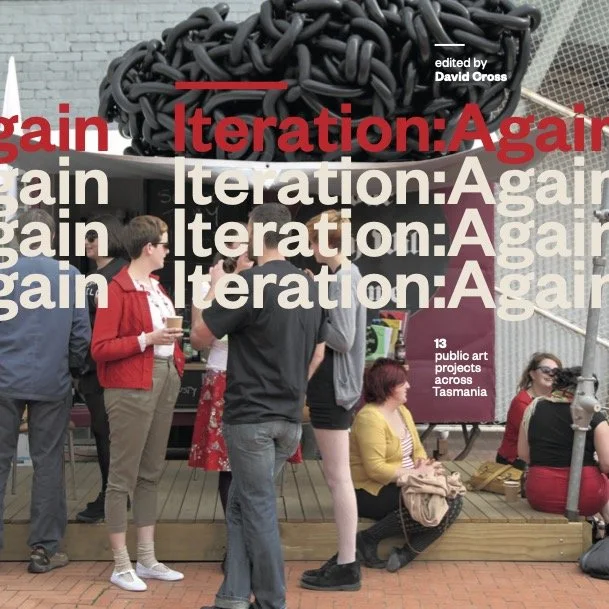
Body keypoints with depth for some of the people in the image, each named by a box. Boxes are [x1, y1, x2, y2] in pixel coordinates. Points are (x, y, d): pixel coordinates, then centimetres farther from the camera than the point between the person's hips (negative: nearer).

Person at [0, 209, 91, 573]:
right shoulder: (70, 275, -2)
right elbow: (81, 334, 0)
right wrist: (73, 369, 16)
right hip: (52, 382, 0)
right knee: (48, 463, 6)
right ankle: (44, 548, 10)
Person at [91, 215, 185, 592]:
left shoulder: (157, 287, 14)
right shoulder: (118, 289, -11)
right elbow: (99, 348, -15)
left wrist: (176, 351, 9)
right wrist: (146, 339, -19)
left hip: (165, 381, 9)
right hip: (131, 387, -9)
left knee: (151, 473, 13)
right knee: (123, 475, 0)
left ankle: (147, 559, 21)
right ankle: (121, 565, 7)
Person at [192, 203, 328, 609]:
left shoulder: (249, 283, -16)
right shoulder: (311, 285, 7)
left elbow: (203, 335, -6)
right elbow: (318, 354, 16)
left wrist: (216, 286, 6)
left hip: (251, 416, -7)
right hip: (290, 417, 7)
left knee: (259, 509, 3)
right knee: (241, 504, 15)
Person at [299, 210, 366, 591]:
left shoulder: (343, 280, -16)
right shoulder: (345, 276, 14)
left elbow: (343, 340, -22)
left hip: (334, 387, -10)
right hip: (333, 384, 10)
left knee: (338, 478, -4)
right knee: (337, 477, 15)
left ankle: (347, 568, 2)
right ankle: (345, 558, 23)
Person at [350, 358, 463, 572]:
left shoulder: (403, 412, 12)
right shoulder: (370, 418, -17)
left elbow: (417, 449, 17)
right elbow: (375, 469, -24)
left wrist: (424, 465, -6)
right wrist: (415, 474, -20)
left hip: (403, 486, 9)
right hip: (372, 493, -9)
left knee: (453, 500, -11)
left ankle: (405, 554, -17)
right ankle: (369, 539, -15)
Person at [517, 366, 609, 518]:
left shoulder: (533, 408, 1)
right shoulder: (594, 416, -8)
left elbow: (523, 454, 5)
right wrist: (592, 466, 10)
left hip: (540, 497, 3)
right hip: (585, 497, -3)